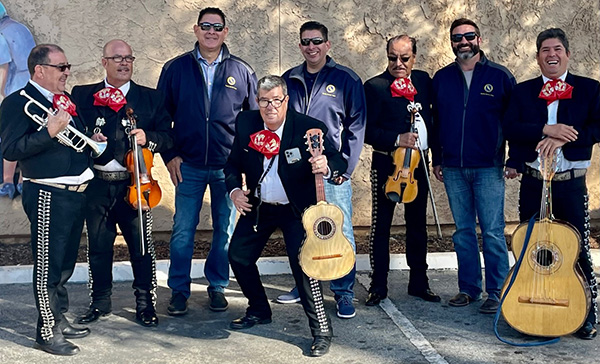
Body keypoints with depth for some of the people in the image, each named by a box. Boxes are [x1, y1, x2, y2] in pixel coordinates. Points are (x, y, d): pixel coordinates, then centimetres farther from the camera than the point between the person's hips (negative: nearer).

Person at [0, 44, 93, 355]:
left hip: (76, 193, 8)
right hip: (47, 196, -8)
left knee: (65, 263, 17)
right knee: (48, 266, -1)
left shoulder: (66, 100, 16)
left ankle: (59, 319, 31)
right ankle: (47, 332, 10)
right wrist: (50, 132, -26)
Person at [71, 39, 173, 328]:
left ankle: (145, 303, 16)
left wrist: (147, 138, -14)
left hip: (134, 183, 0)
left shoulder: (151, 98, 8)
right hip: (97, 184, 1)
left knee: (141, 246, 3)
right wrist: (88, 139, -11)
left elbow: (167, 137, 6)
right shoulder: (83, 95, 8)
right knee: (98, 246, 9)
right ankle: (100, 303, 24)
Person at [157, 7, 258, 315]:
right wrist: (169, 156, -1)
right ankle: (179, 290, 15)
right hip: (188, 166, -1)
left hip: (229, 167, 1)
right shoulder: (175, 69, 2)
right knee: (183, 231, 3)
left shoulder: (242, 72, 4)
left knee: (226, 230, 9)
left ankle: (217, 286, 25)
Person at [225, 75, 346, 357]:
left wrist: (326, 167, -46)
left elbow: (339, 162, -23)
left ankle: (321, 330, -3)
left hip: (296, 209, -5)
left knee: (302, 264, -18)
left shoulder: (309, 128, -19)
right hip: (258, 206, 5)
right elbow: (234, 163, 7)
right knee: (238, 256, 9)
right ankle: (259, 311, 34)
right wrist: (234, 190, -11)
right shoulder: (245, 123, -6)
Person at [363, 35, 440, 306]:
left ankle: (419, 282, 25)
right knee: (381, 225, 1)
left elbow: (432, 116, 15)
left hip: (418, 163, 5)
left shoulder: (423, 80, 8)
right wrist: (397, 140, -23)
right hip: (387, 164, -5)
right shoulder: (375, 86, -7)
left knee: (417, 223, 13)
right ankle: (378, 286, 13)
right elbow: (367, 131, -11)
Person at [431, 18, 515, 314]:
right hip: (453, 169, 3)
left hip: (488, 168, -3)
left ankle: (497, 293, 7)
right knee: (463, 231, 10)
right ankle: (469, 288, 20)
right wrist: (437, 160, 11)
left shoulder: (499, 76, 0)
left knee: (493, 231, -2)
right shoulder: (441, 78, 9)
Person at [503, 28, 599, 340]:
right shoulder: (523, 91, 8)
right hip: (533, 182, 2)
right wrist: (546, 129, -20)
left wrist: (562, 139, -21)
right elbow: (510, 128, -6)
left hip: (571, 183, -2)